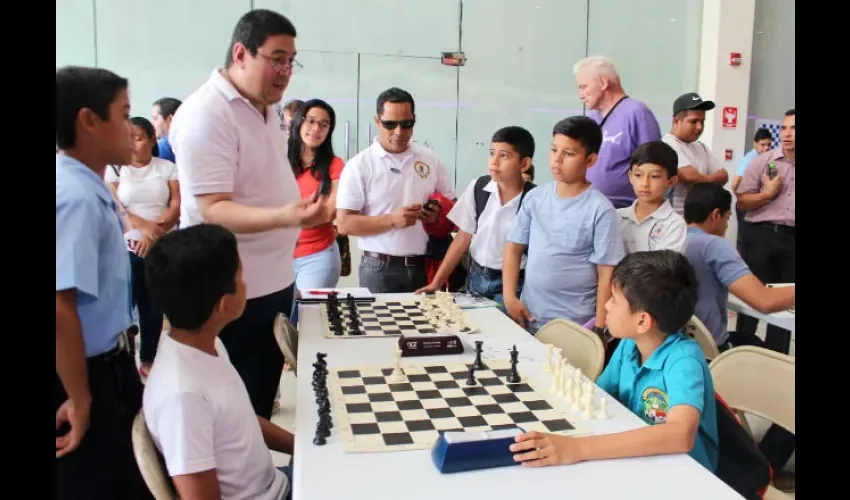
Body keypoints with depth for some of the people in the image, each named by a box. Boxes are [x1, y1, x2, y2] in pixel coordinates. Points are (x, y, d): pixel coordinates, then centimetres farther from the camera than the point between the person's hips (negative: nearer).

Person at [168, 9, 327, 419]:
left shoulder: (266, 108, 8)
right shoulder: (206, 115, -19)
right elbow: (213, 209, -25)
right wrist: (285, 217, -40)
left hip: (274, 282, 9)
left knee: (262, 397, 20)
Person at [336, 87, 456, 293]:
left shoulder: (431, 160, 7)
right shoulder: (359, 165, -4)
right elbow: (345, 224, -8)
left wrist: (439, 214, -9)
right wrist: (392, 220, -19)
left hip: (425, 267, 3)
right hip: (380, 269, -3)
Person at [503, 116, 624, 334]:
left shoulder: (600, 210, -11)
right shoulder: (534, 198, 1)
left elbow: (607, 274, -9)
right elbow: (514, 248, 8)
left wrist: (599, 329, -10)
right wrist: (509, 297, -2)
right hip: (530, 319, 4)